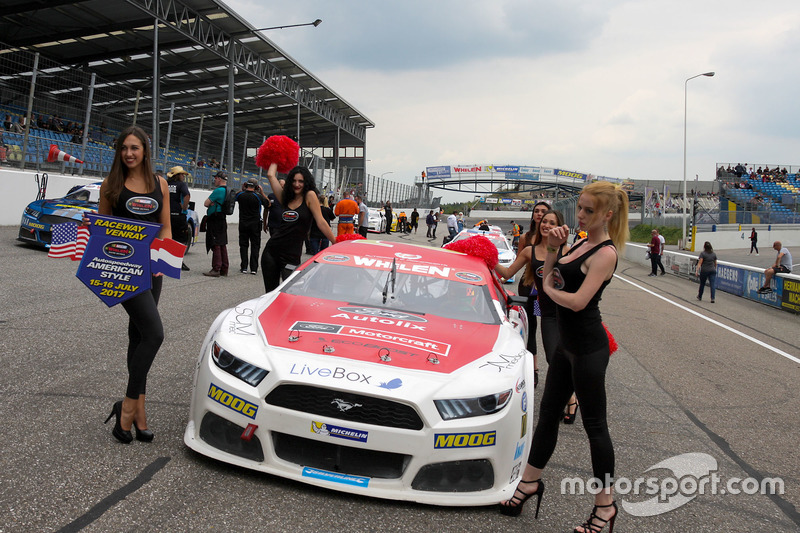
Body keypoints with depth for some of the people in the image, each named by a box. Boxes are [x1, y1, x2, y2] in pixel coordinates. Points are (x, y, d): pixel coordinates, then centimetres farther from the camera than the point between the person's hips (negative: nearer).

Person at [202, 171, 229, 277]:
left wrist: (210, 204, 6)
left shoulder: (218, 191, -16)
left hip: (215, 221, -9)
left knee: (215, 245, -8)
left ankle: (216, 269, -8)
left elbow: (206, 203, -13)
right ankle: (224, 269, 18)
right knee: (222, 245, 13)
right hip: (222, 220, 9)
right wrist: (212, 204, 3)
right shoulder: (227, 191, 13)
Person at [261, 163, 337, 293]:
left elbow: (321, 222, -4)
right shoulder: (286, 198, 12)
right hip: (271, 251, 5)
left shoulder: (310, 196, -1)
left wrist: (337, 243, -8)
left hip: (292, 255, -5)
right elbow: (270, 175, 16)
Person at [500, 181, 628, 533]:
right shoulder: (582, 243, 10)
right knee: (548, 413, 17)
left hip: (588, 348, -9)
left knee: (594, 425, 2)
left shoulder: (605, 253, -17)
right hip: (568, 344, 9)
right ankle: (530, 481, 32)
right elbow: (552, 277, 15)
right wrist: (552, 248, -2)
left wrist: (548, 288, -7)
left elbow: (577, 301, -26)